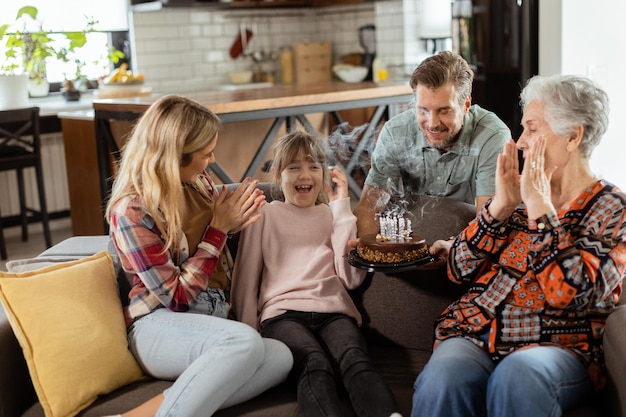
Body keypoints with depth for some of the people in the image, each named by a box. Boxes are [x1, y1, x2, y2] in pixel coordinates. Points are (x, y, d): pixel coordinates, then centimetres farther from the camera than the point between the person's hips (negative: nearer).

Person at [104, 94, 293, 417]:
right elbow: (176, 295, -15)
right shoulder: (130, 211, -15)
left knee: (280, 357, -25)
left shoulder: (199, 182, 4)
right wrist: (219, 227, -13)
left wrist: (236, 218, 1)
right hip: (160, 324, -6)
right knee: (245, 342, -37)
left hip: (212, 319, 7)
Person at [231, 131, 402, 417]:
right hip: (283, 312, -2)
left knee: (355, 360, -34)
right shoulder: (265, 215, 17)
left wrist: (342, 207, 8)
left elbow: (351, 279, 6)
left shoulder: (333, 214, 22)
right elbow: (246, 279, 14)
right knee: (315, 365, -36)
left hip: (332, 310, 2)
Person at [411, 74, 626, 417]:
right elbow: (459, 270, 8)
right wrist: (501, 205, -2)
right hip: (475, 334, 3)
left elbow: (568, 291, -15)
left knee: (518, 373, -37)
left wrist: (540, 207, -11)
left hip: (558, 346, -3)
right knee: (442, 378, -30)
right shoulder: (521, 194, 15)